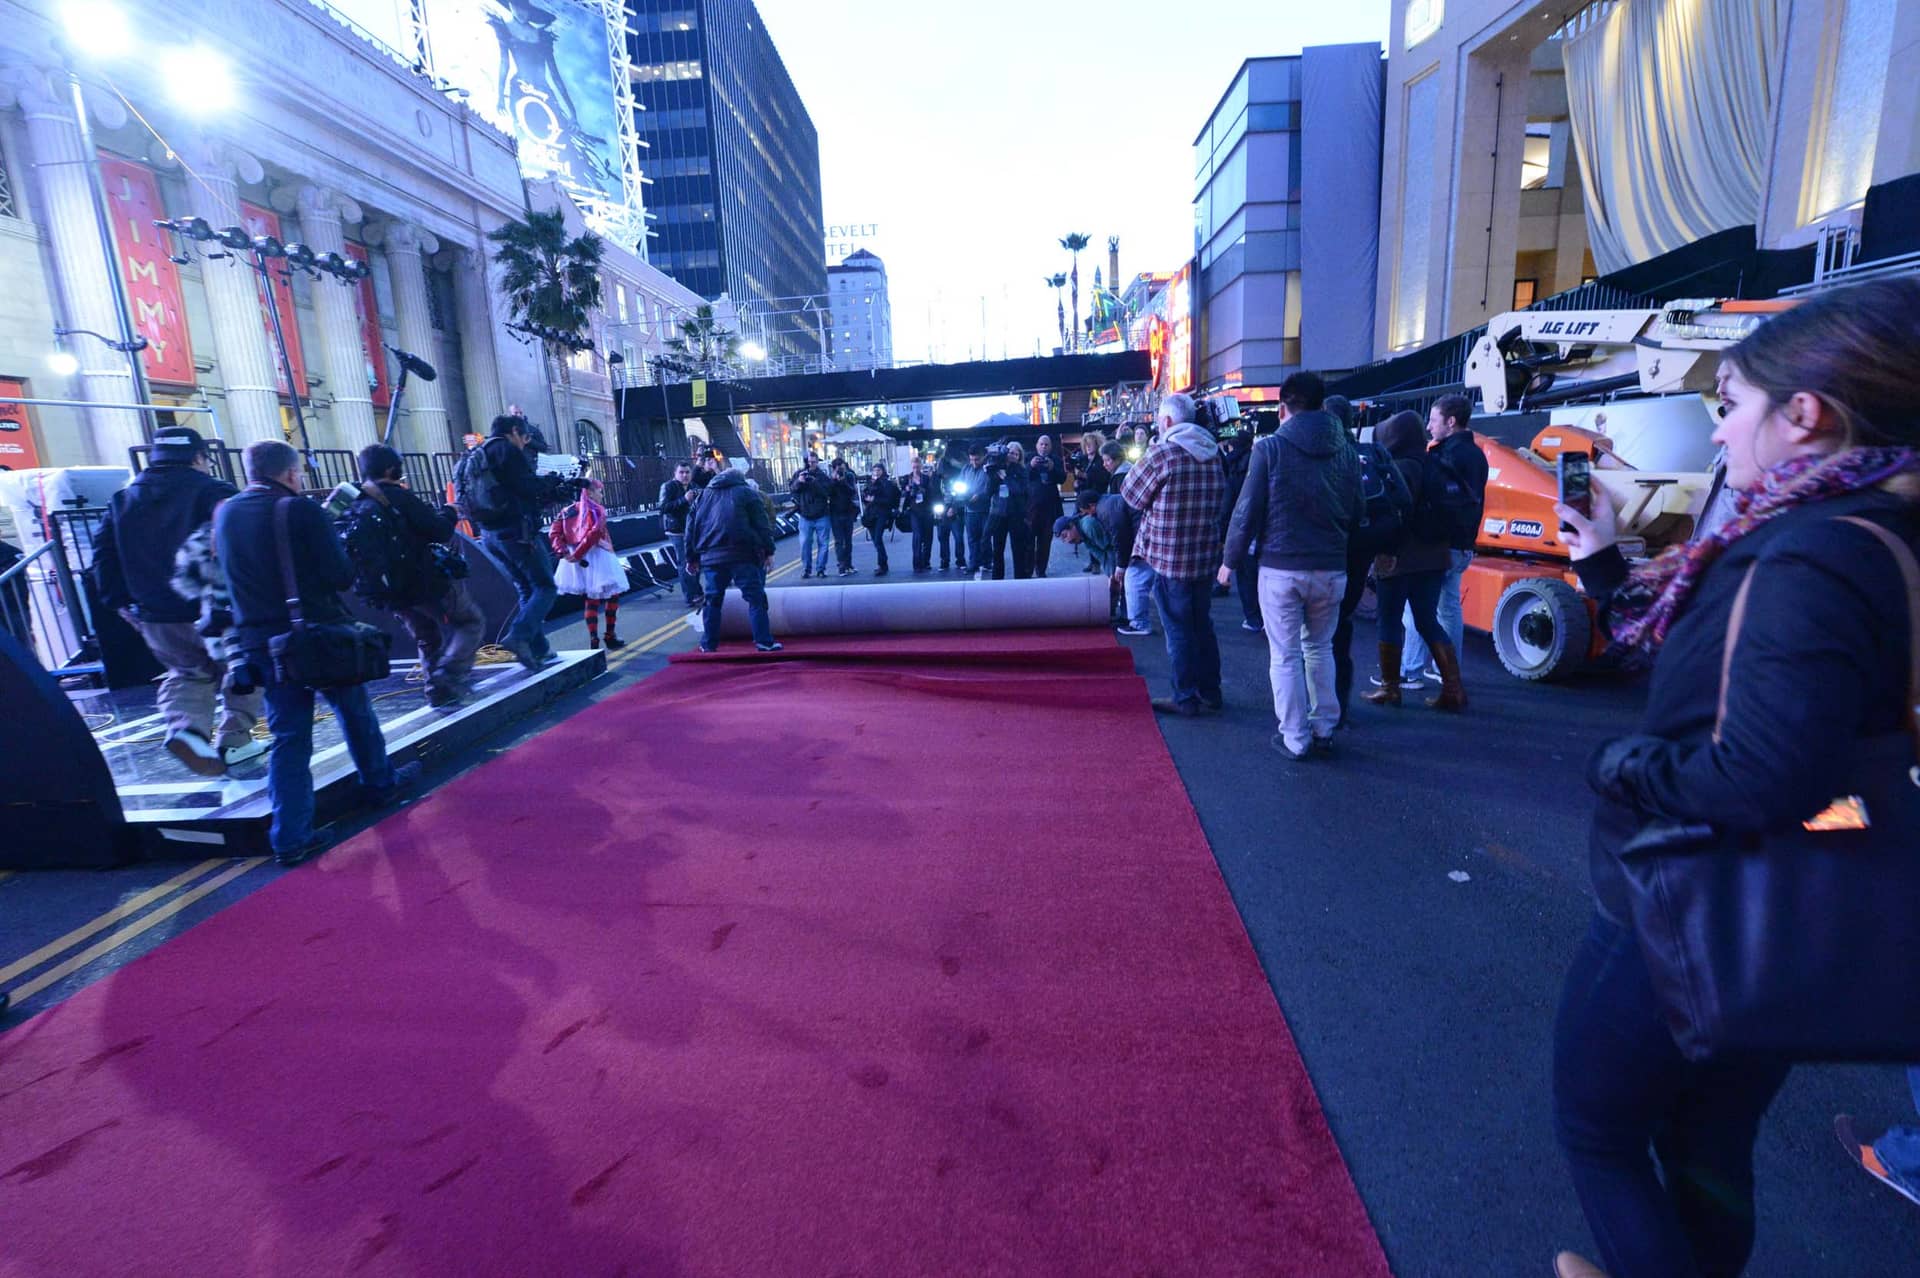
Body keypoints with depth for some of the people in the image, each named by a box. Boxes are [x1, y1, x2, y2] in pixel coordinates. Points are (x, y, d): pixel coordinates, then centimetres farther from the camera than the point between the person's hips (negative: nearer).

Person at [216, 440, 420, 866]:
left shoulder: (225, 514, 6)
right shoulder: (302, 510, -13)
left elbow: (235, 575, 19)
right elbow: (342, 575, -14)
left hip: (260, 640, 5)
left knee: (288, 735, 7)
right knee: (355, 711, 17)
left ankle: (291, 838, 5)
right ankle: (380, 782, 36)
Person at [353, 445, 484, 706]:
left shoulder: (353, 505, 7)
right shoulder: (398, 496, -13)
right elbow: (441, 532, -15)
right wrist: (448, 512, 4)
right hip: (429, 582, -7)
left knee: (427, 639, 23)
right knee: (471, 621, 8)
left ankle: (437, 689, 18)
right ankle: (451, 673, -9)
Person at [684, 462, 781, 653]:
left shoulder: (703, 496, 20)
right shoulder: (746, 493, 8)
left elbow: (691, 528, 19)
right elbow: (762, 524, -1)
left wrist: (692, 557, 23)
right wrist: (768, 551, 0)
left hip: (711, 557, 4)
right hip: (742, 556, -4)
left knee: (712, 601, 12)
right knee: (756, 598, -1)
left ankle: (708, 644, 14)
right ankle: (764, 641, -6)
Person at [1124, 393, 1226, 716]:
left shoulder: (1161, 453, -14)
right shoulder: (1214, 453, 7)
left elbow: (1130, 495, -4)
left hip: (1168, 557, -6)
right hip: (1206, 556, 6)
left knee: (1178, 629, 2)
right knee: (1202, 626, 15)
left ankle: (1186, 698, 10)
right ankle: (1210, 695, 23)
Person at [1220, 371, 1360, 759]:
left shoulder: (1270, 448, -7)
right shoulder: (1346, 452, 5)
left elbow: (1247, 511, -9)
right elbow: (1356, 514, 8)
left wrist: (1230, 559, 1)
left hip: (1281, 567, -4)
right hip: (1331, 568, 4)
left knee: (1285, 655, 6)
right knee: (1320, 647, 19)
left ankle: (1295, 738, 11)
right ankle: (1324, 729, 24)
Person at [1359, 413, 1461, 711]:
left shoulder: (1400, 468, -13)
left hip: (1399, 558, -8)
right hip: (1433, 557, 8)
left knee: (1390, 622, 4)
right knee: (1429, 622, 13)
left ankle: (1389, 688, 11)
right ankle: (1453, 689, 9)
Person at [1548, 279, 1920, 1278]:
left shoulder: (1812, 557, -26)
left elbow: (1763, 779, -36)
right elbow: (1690, 659, 13)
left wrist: (1618, 766, -19)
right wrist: (1604, 562, 12)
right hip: (1773, 933, 9)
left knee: (1595, 1129, 16)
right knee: (1709, 1149, 27)